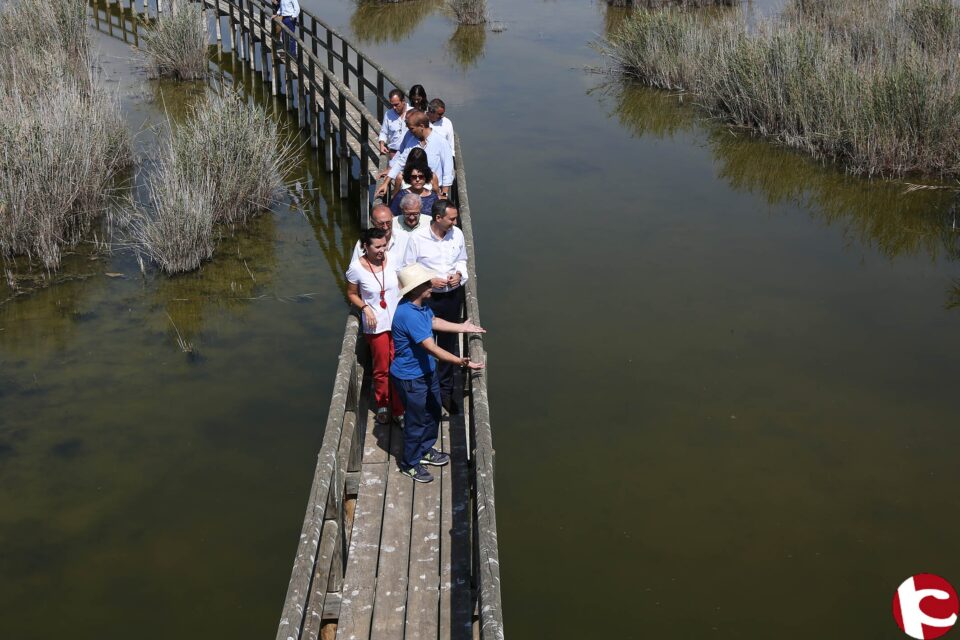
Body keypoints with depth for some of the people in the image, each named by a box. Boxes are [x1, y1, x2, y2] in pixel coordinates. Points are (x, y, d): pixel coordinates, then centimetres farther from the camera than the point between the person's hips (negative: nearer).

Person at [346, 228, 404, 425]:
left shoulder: (391, 260, -8)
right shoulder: (356, 268, -14)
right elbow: (352, 294, 1)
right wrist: (365, 308, -15)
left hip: (397, 322, 2)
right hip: (376, 325, -2)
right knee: (381, 369, 12)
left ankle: (398, 409, 21)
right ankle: (382, 405, 34)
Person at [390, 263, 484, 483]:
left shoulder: (421, 305, -5)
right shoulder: (408, 315, -35)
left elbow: (433, 321, 19)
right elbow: (432, 348, -36)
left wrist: (462, 327, 20)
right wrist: (462, 363, -38)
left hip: (426, 370, 10)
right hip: (411, 378, -9)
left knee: (433, 411, 25)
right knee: (417, 421, 10)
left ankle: (425, 450, 48)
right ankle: (410, 464, 32)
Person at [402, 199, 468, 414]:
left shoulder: (457, 234, -3)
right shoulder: (417, 238, -15)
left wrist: (459, 274, -7)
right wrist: (429, 281, -18)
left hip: (453, 295, 4)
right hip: (427, 297, -4)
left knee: (449, 342, 14)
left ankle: (446, 387, 30)